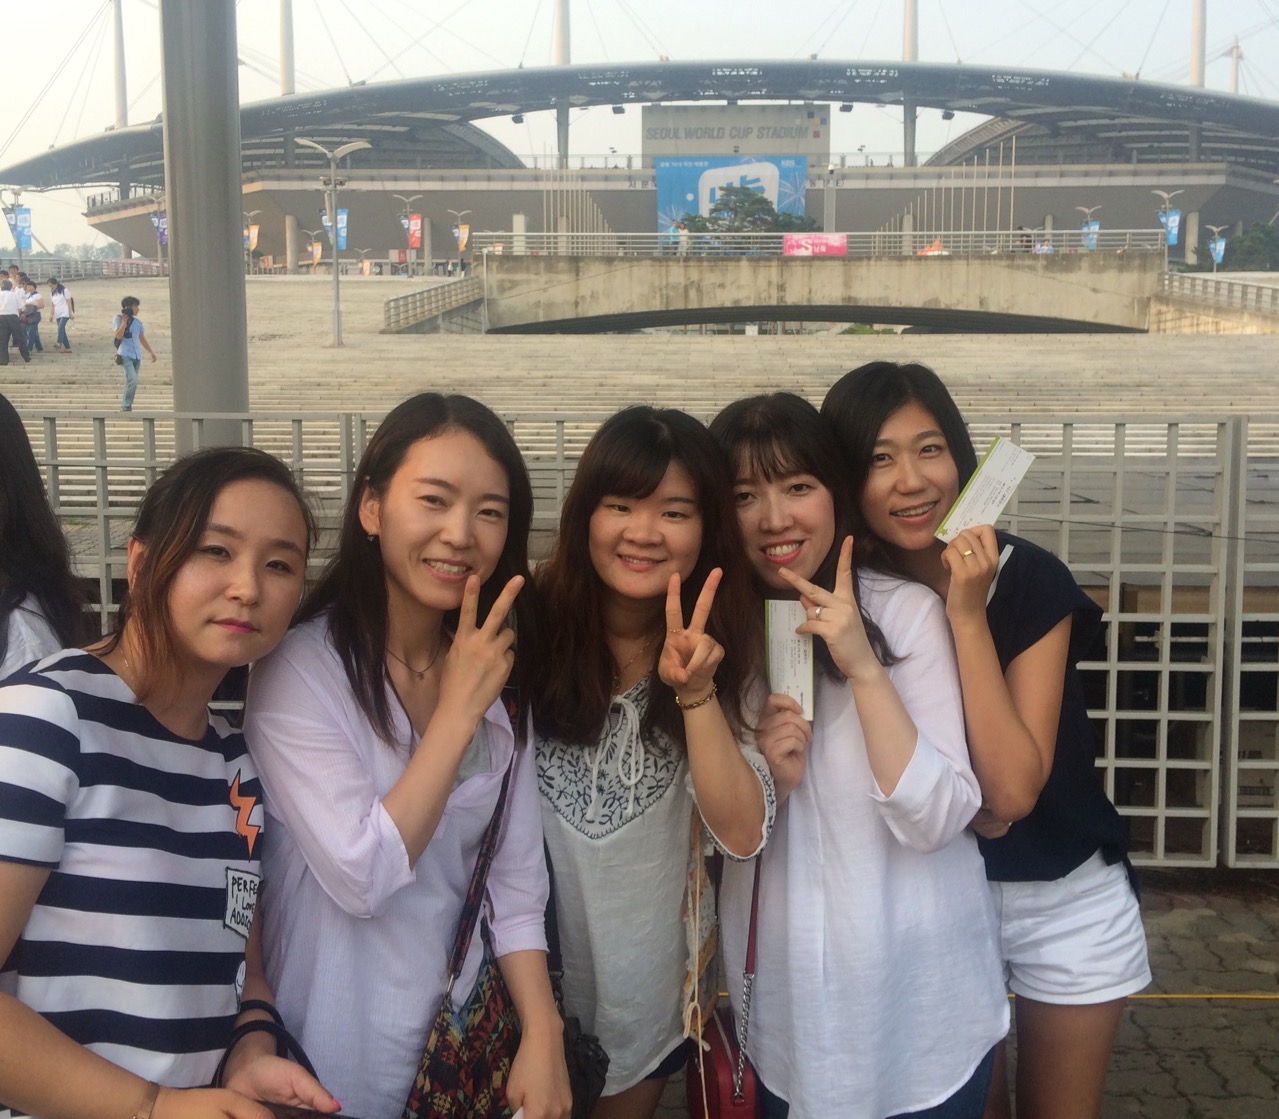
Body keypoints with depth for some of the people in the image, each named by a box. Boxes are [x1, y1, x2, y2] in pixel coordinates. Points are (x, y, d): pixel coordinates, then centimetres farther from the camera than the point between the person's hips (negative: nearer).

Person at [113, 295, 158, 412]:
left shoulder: (137, 322, 14)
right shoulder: (118, 319, -1)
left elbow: (142, 339, 23)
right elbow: (118, 336, -13)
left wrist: (151, 352, 20)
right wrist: (124, 321, -16)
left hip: (137, 356, 6)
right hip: (125, 355, -6)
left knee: (131, 382, 8)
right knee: (133, 380, -21)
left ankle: (126, 407, 16)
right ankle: (126, 406, -13)